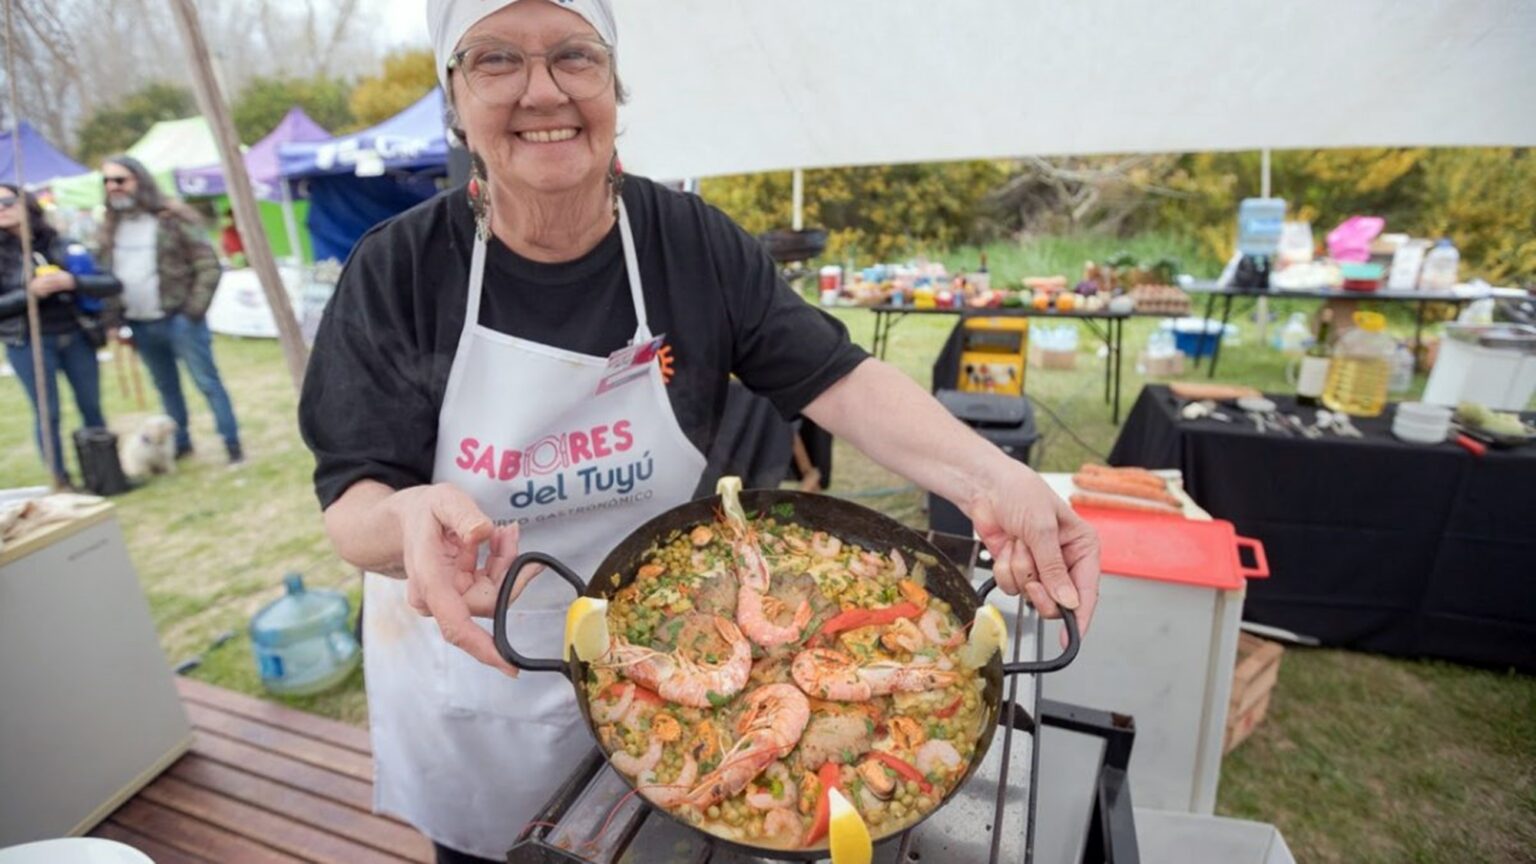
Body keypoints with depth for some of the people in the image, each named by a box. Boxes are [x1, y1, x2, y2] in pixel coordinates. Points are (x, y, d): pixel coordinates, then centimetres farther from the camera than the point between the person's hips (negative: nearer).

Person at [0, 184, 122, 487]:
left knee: (91, 407, 8)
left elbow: (113, 284, -3)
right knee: (47, 414, 3)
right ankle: (60, 479, 12)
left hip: (75, 336, 1)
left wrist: (72, 281, -19)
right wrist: (29, 292, -18)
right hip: (28, 344, -1)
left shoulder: (62, 245, 3)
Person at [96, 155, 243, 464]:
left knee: (208, 382, -4)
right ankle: (181, 443, 25)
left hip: (178, 319, -6)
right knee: (166, 387, 14)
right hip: (141, 325, 6)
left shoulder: (172, 219, -6)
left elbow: (208, 265, -9)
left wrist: (194, 309, -13)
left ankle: (232, 444, 1)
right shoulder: (110, 227, 11)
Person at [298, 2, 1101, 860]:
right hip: (474, 684, 0)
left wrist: (991, 476, -34)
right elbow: (353, 503, -17)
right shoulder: (398, 268, -15)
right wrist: (409, 519, -41)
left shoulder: (695, 242, -12)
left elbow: (838, 376, -19)